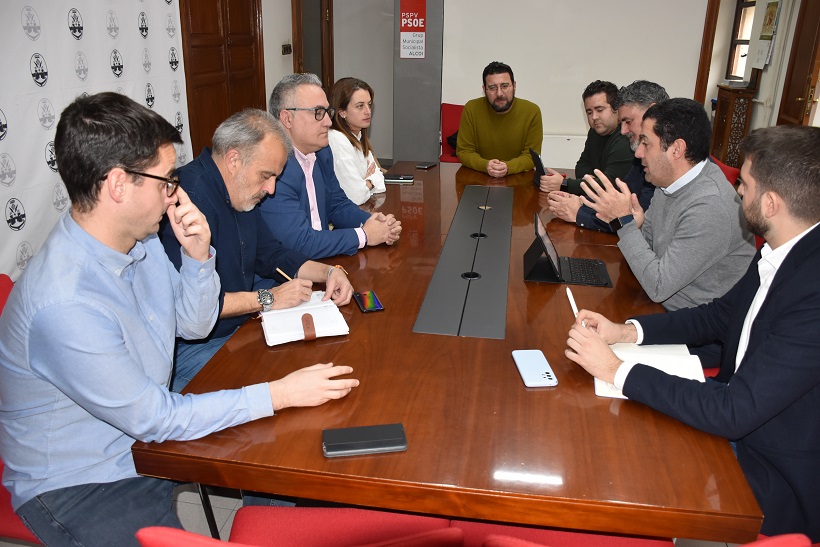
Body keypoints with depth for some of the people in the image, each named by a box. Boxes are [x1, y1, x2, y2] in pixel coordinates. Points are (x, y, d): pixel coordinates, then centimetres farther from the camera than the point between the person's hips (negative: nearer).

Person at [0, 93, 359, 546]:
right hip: (77, 486, -7)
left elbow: (193, 325, 5)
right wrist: (278, 394, -22)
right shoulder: (63, 306, -34)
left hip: (143, 427, 8)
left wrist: (198, 255, -15)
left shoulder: (139, 240, -8)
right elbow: (153, 418, -24)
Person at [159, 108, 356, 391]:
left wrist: (328, 272, 3)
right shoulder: (191, 195, -24)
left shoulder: (242, 195, 9)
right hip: (190, 348, -9)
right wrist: (267, 299, -20)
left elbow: (272, 254, 20)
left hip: (237, 329, 9)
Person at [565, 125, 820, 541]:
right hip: (739, 422, 7)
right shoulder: (783, 252, -4)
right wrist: (625, 331, -4)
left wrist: (617, 370, -25)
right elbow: (721, 314, 9)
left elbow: (732, 412, -32)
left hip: (777, 483, -7)